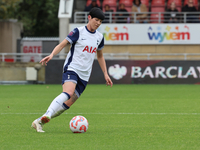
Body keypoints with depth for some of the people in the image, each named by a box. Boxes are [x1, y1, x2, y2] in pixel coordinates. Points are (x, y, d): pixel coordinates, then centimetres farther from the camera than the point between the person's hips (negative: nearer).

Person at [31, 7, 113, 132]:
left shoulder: (99, 37, 14)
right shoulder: (78, 32, -3)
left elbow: (100, 56, 28)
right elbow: (62, 45, -5)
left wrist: (105, 74, 23)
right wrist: (52, 55, -23)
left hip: (84, 75, 5)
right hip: (71, 69, -5)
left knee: (67, 104, -4)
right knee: (68, 92, -34)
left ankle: (39, 122, 2)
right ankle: (47, 115, -46)